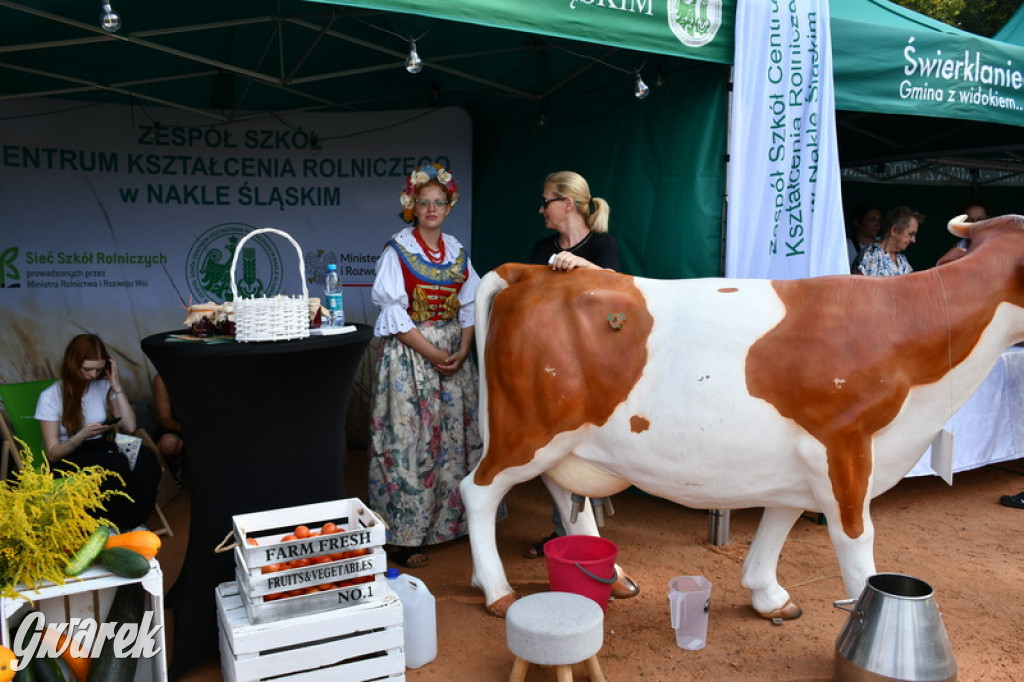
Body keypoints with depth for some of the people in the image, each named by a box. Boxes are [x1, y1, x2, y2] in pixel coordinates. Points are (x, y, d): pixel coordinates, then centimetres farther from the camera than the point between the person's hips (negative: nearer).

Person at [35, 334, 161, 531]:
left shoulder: (104, 386, 4)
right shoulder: (50, 396, -7)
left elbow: (129, 426, -4)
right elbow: (53, 453, -8)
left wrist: (117, 386, -7)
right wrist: (82, 436, -28)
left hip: (100, 449, 4)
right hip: (68, 459, -4)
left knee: (146, 457, -30)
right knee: (117, 464, -37)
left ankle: (131, 524, -19)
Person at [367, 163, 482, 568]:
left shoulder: (457, 251, 11)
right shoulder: (397, 251, -4)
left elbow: (470, 306, 10)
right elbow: (393, 313, -11)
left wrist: (462, 350, -6)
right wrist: (432, 353, -15)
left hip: (455, 355, 5)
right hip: (408, 353, -5)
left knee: (454, 436, 8)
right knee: (410, 439, -5)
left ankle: (450, 520, 22)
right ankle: (401, 537, 2)